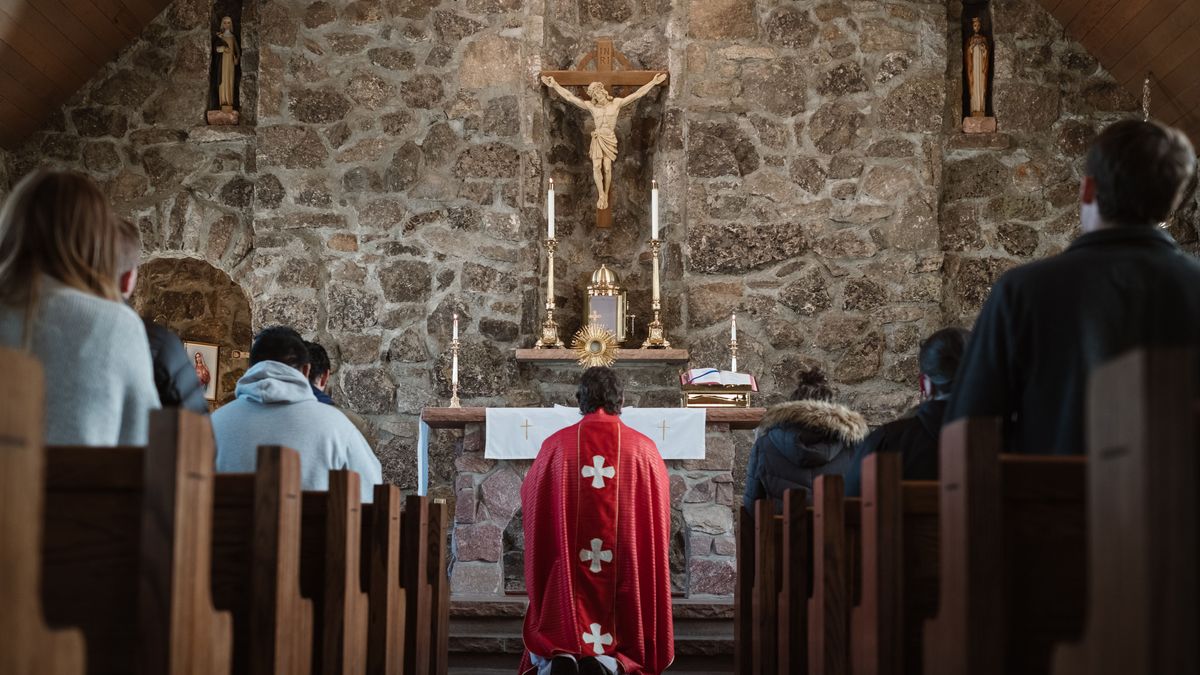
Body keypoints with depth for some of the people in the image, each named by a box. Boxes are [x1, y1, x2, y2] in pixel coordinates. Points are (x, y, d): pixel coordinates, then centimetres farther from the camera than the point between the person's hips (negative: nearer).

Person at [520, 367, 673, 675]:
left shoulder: (555, 446, -1)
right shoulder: (644, 449, -1)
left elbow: (529, 505, 11)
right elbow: (660, 518, 6)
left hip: (564, 577, 0)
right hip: (628, 577, 0)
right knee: (627, 645, 12)